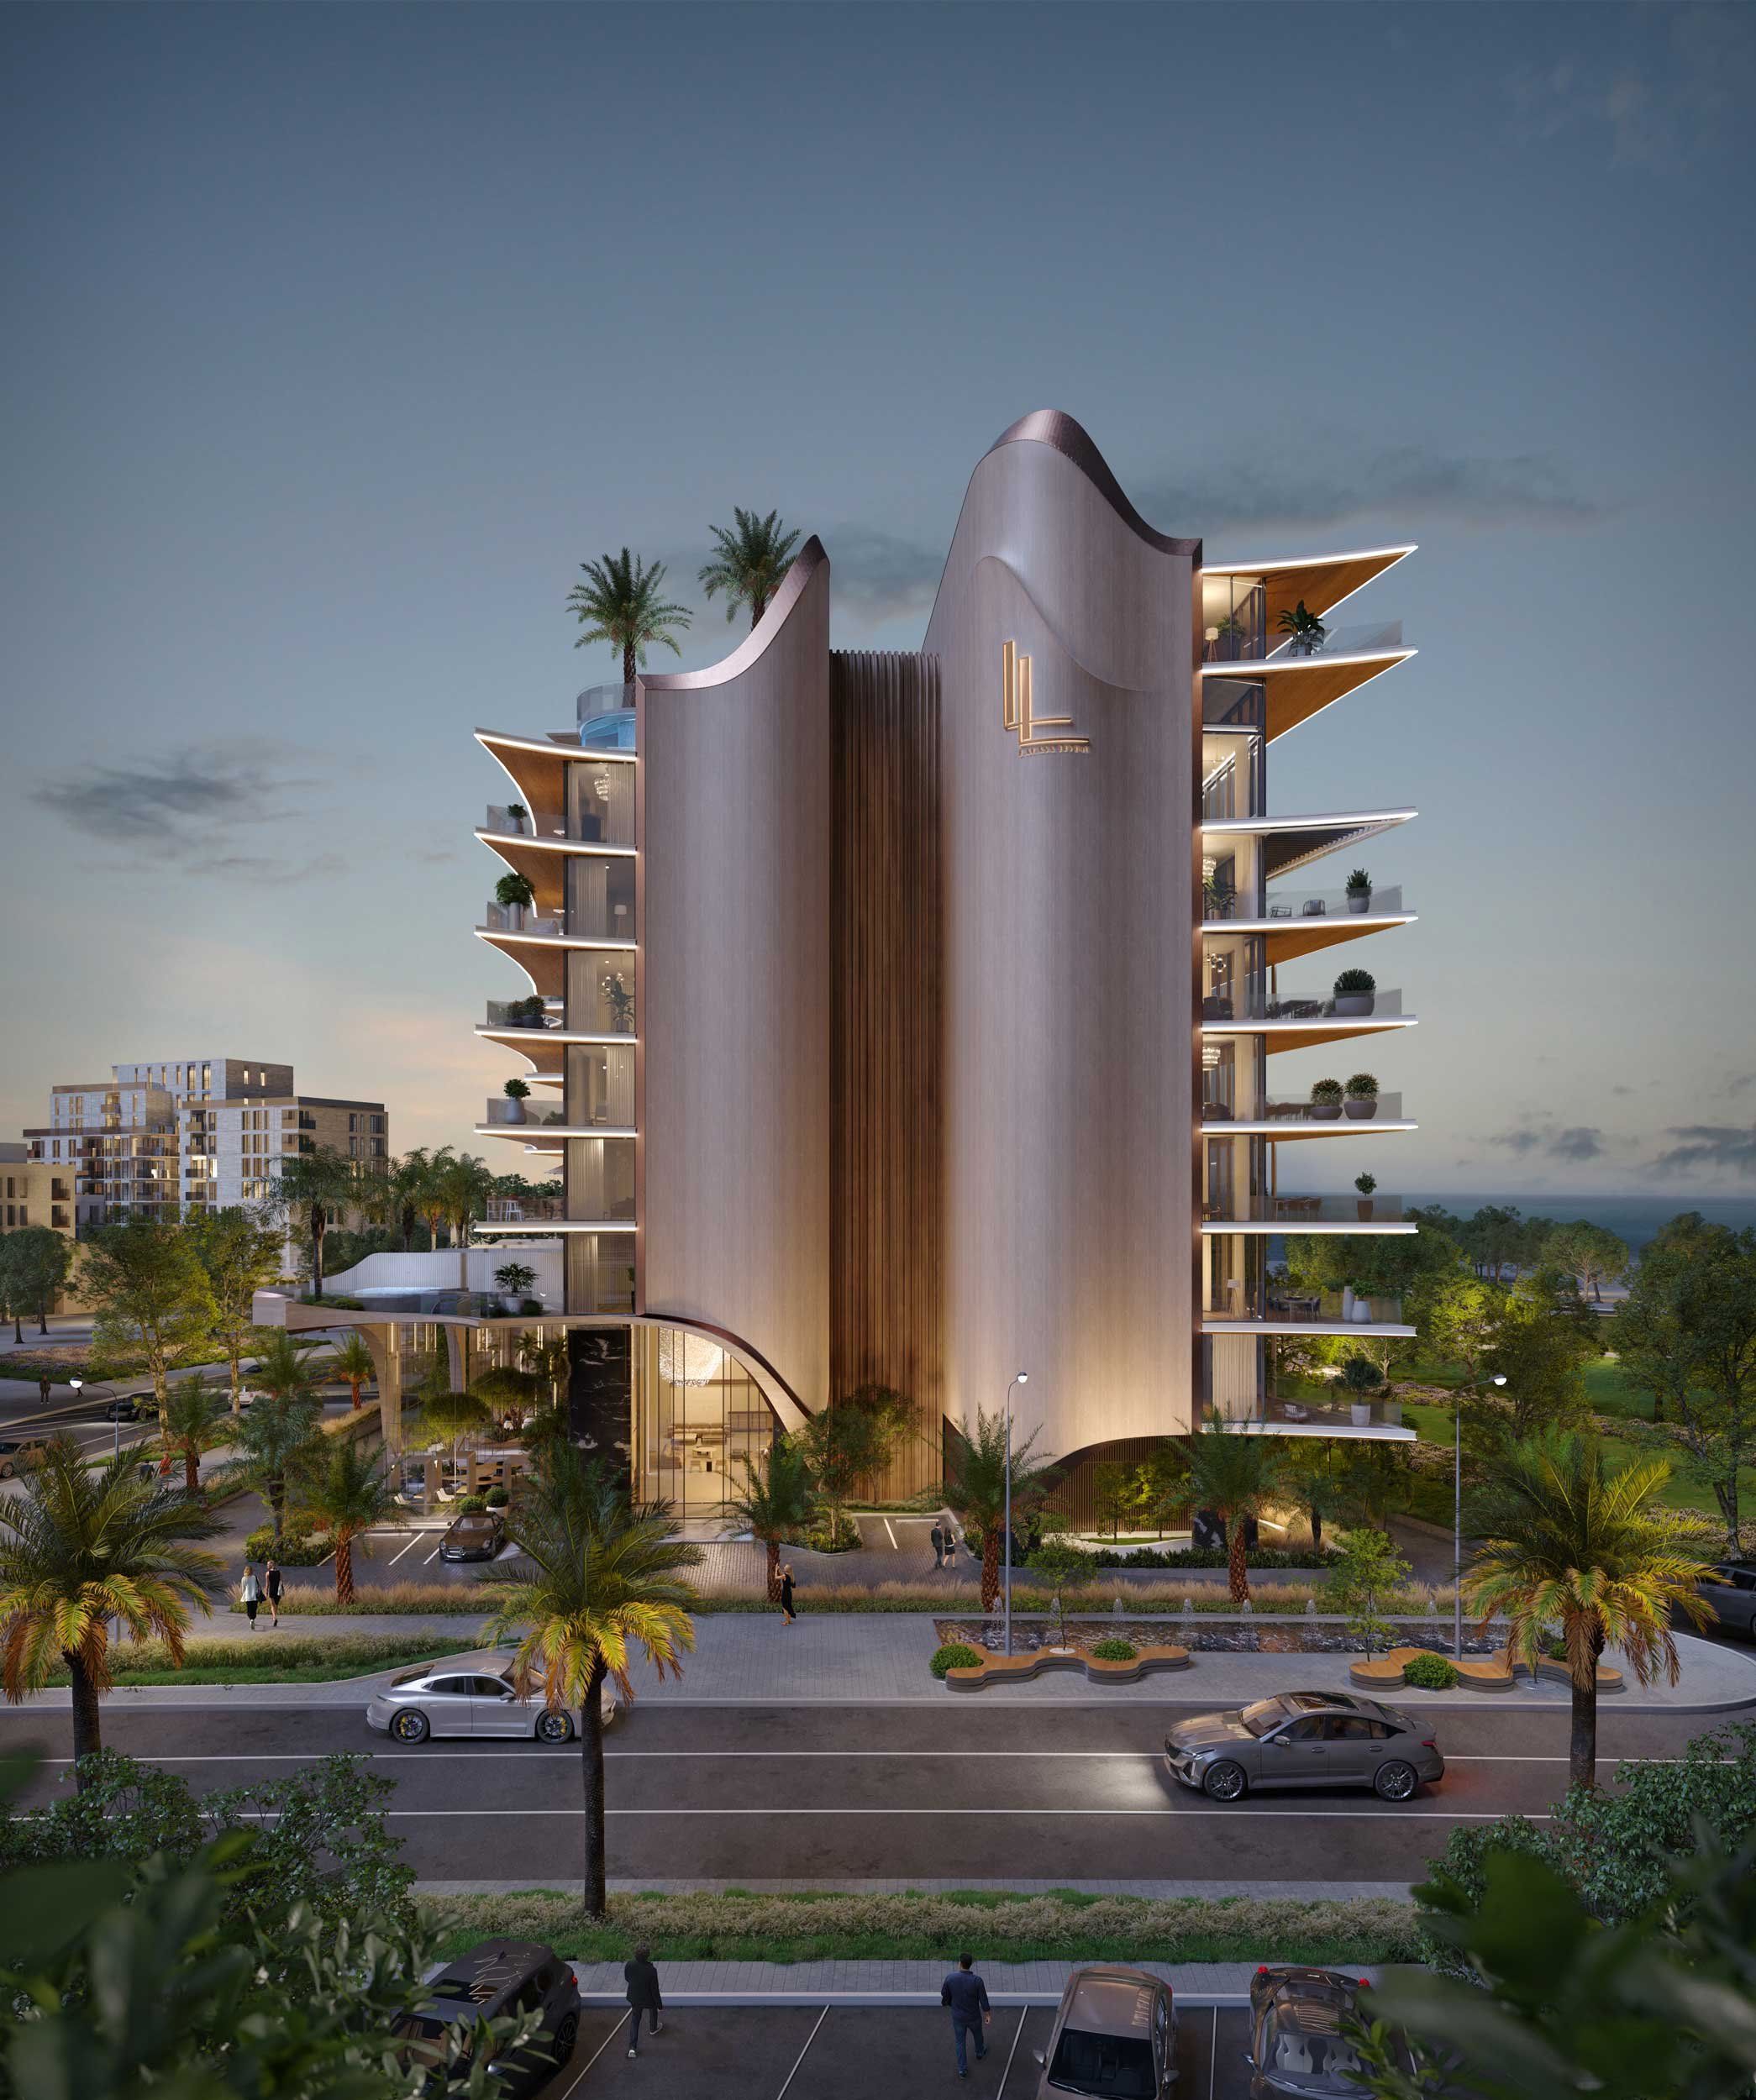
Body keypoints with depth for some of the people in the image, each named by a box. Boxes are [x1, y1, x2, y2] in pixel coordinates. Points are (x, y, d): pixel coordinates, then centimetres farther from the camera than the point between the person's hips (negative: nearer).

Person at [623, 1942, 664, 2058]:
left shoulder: (629, 1965, -27)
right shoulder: (651, 1970, -36)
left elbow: (627, 1978, -4)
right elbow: (655, 1990, -24)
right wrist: (660, 2005, -8)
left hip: (634, 1997, 3)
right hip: (648, 1999, -3)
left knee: (634, 2019, 25)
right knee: (653, 2010, 31)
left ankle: (632, 2047, 21)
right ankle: (654, 2028, 57)